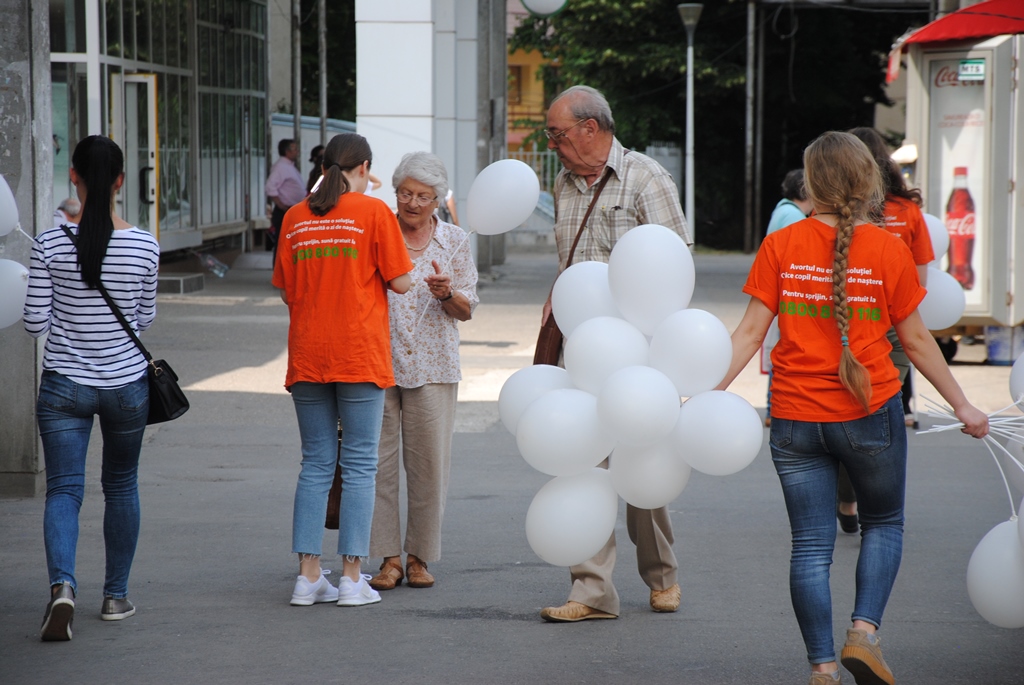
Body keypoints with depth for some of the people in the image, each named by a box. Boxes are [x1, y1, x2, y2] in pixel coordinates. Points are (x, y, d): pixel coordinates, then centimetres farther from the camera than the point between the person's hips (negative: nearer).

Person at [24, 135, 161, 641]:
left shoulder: (51, 244, -10)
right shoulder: (144, 247, -7)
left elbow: (34, 323, -6)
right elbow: (146, 318, 5)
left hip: (64, 386, -1)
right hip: (127, 384, 1)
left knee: (64, 489, 0)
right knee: (121, 486, 18)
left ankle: (62, 585, -24)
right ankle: (115, 596, 26)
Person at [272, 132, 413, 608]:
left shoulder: (295, 217, 7)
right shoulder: (373, 212, -5)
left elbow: (287, 291, 11)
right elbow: (401, 282, -5)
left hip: (307, 356, 4)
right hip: (359, 354, -4)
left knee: (316, 465, 10)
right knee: (359, 465, 2)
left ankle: (308, 576, 6)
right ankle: (352, 579, 0)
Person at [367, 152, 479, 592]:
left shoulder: (454, 241, 7)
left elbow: (466, 311, 9)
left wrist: (447, 294, -12)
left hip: (432, 365, 0)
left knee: (428, 461, 1)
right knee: (378, 459, -2)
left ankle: (419, 555, 12)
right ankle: (388, 557, 4)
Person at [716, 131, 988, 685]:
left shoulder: (780, 246, -4)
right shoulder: (889, 250, -5)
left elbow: (750, 333, -6)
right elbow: (916, 340, 1)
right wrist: (963, 406, 11)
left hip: (794, 418, 1)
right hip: (870, 413, -1)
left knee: (810, 545, 8)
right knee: (884, 523, 19)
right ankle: (864, 630, 1)